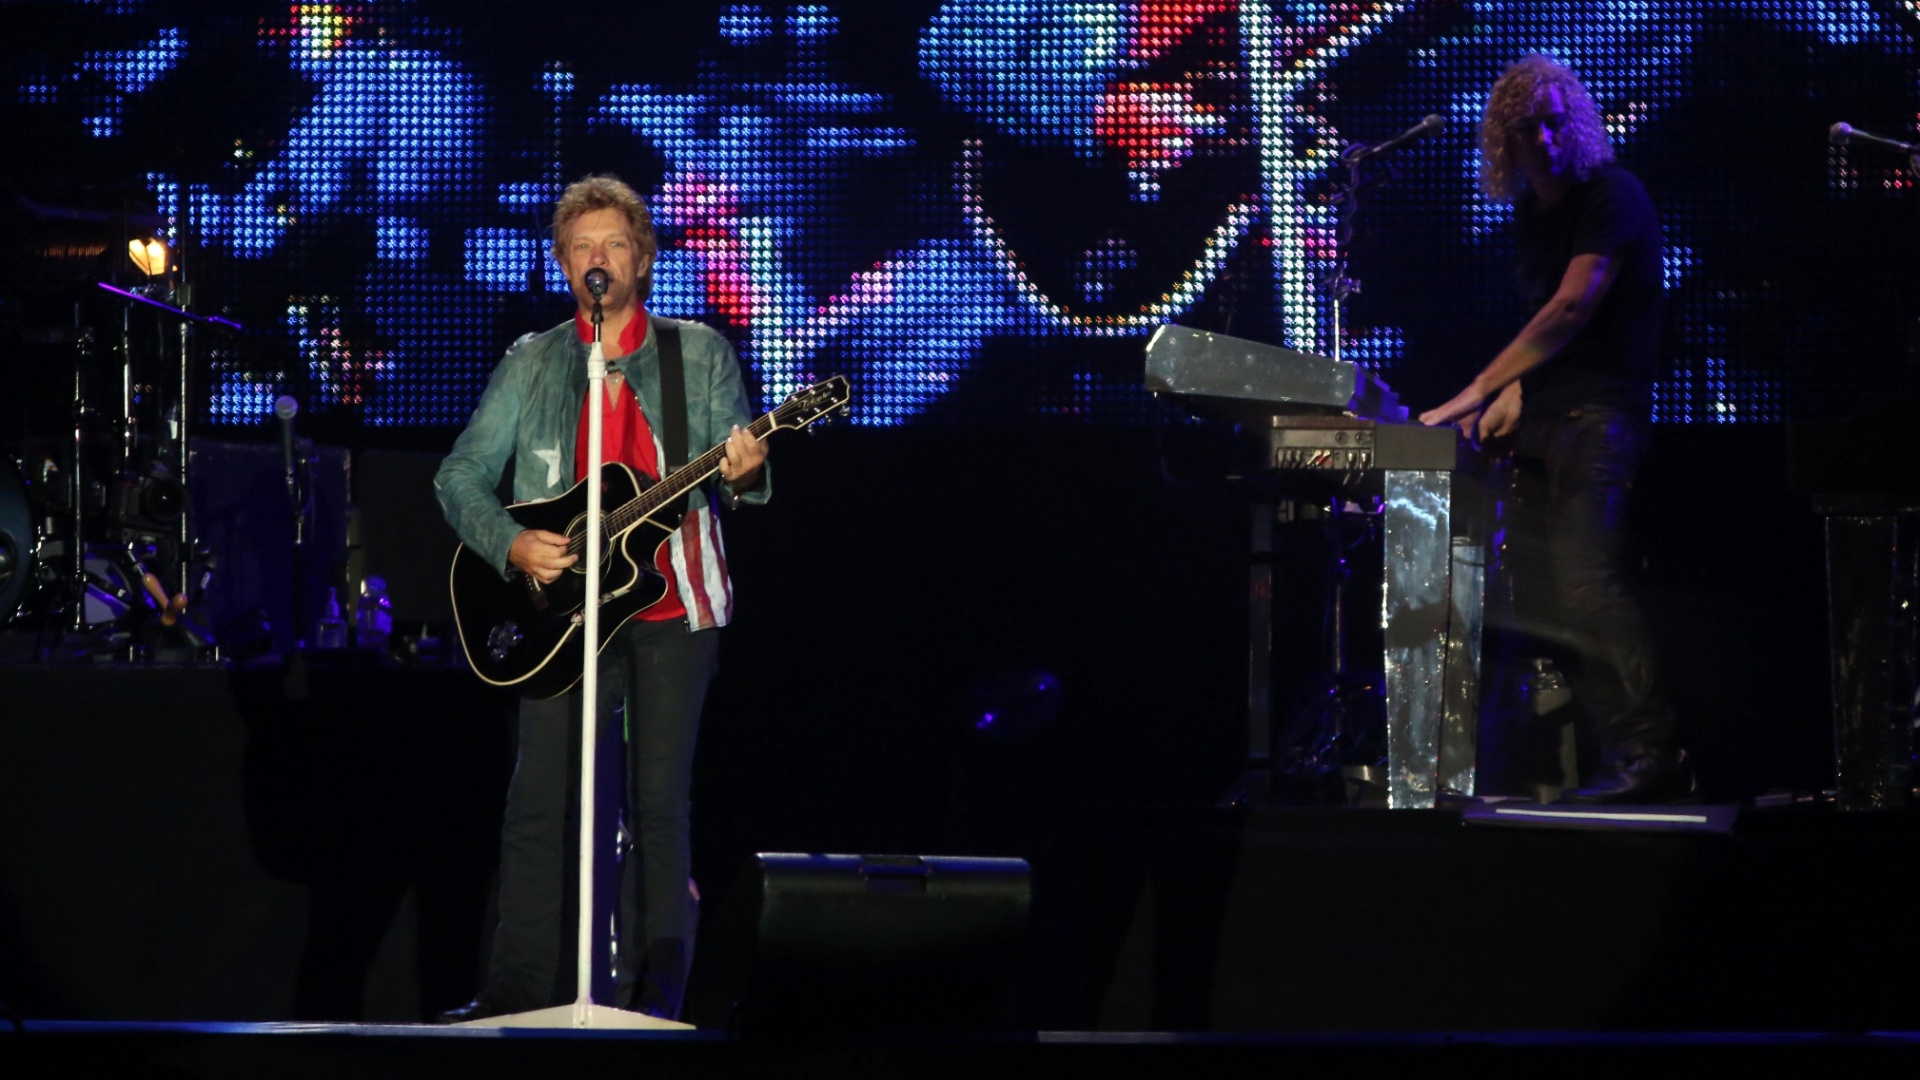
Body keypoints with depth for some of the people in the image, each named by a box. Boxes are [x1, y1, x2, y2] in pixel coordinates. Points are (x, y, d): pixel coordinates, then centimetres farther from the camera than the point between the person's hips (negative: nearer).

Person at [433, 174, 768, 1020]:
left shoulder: (698, 353, 7)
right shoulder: (532, 364, 9)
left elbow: (737, 465, 4)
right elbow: (459, 474, 7)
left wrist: (742, 473, -20)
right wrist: (511, 544, -10)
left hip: (674, 608, -1)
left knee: (659, 799, -2)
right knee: (538, 800, -5)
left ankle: (654, 994, 2)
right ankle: (518, 994, -2)